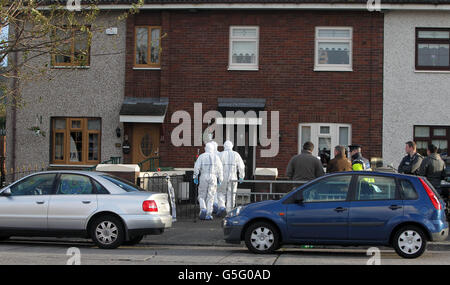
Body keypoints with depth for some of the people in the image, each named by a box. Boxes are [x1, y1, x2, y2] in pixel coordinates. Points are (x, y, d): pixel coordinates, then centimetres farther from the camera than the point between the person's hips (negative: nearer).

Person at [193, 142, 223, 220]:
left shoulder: (201, 156, 2)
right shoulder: (216, 157, 6)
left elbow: (197, 167, -5)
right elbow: (220, 169, 5)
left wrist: (195, 177, 2)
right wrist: (220, 179, 12)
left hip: (203, 177, -1)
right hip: (213, 178, 1)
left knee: (202, 196, 10)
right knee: (210, 197, 5)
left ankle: (203, 209, -14)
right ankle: (208, 214, 1)